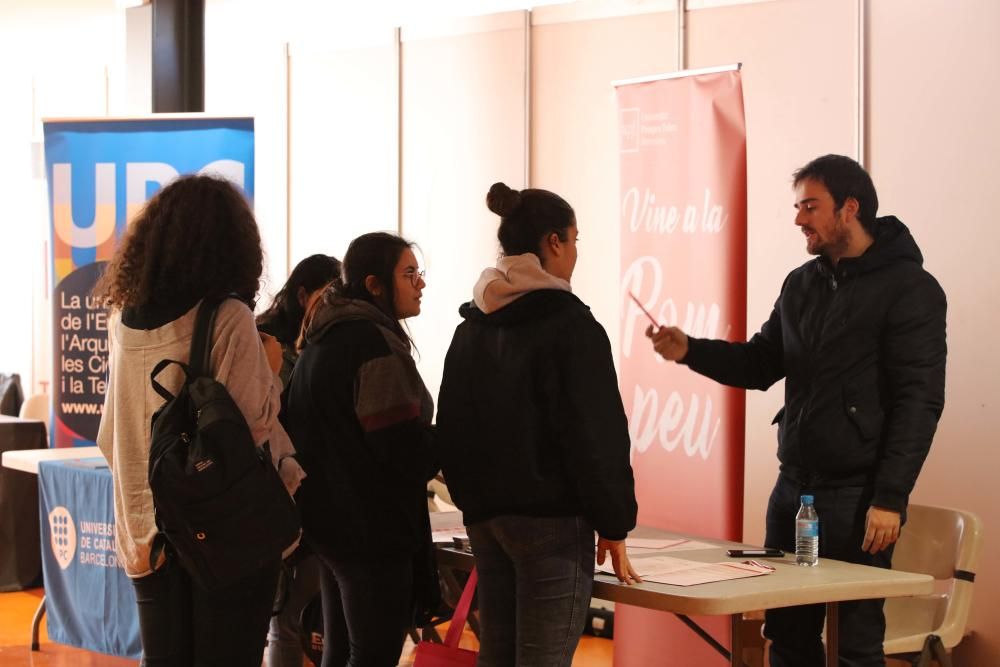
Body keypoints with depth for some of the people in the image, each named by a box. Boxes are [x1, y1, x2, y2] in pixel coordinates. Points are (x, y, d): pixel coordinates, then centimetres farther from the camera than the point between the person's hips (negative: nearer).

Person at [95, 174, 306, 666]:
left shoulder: (124, 319, 4)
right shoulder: (228, 318, -14)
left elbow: (109, 439, 12)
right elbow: (254, 424, -16)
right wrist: (271, 370, 0)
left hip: (146, 526, 5)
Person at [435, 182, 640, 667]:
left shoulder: (472, 327, 12)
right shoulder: (568, 324, -10)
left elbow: (451, 429, 16)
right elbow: (596, 436, -13)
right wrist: (613, 525, -6)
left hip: (486, 518, 7)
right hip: (553, 520, -7)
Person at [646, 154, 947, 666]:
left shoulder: (909, 289, -9)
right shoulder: (801, 284, 12)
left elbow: (919, 402, -13)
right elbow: (760, 365, 17)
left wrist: (890, 498, -18)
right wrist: (690, 351, -1)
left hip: (857, 497, -7)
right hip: (793, 488, 7)